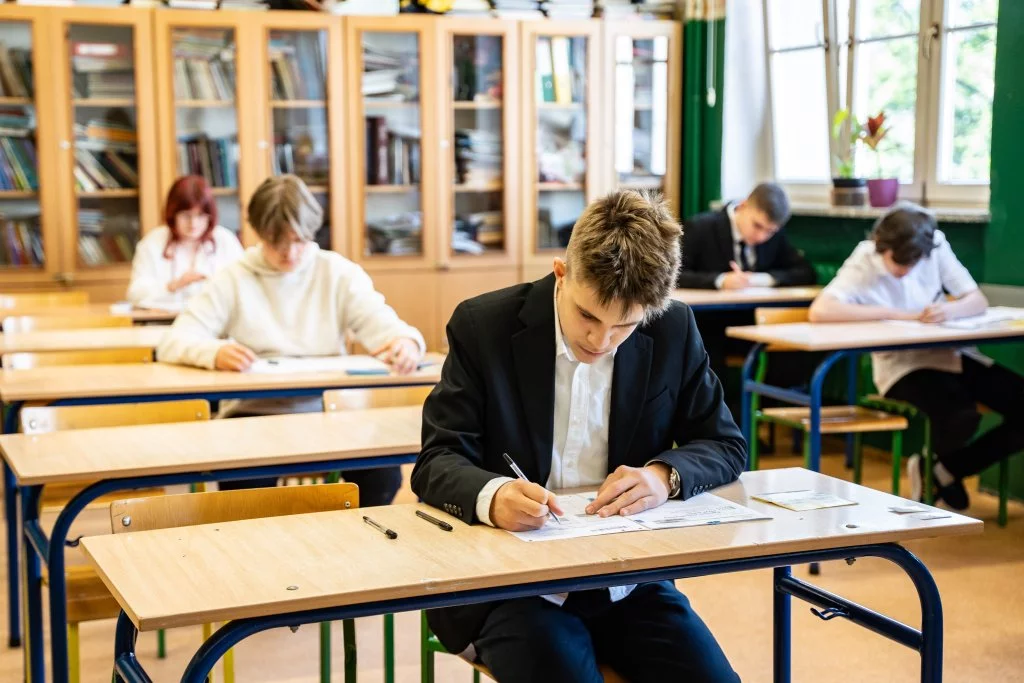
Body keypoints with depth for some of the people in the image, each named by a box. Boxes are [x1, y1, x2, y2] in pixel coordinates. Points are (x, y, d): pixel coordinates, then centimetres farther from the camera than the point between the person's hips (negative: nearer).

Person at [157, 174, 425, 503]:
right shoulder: (233, 280, 4)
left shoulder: (339, 273, 6)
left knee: (383, 470, -25)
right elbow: (173, 343, -3)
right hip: (252, 414, -1)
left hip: (325, 412, 1)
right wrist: (216, 353, -28)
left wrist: (405, 341, -30)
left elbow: (383, 325, -4)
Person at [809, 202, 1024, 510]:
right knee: (961, 417, -32)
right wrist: (895, 314, -26)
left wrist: (949, 310, -25)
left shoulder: (937, 247, -2)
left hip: (953, 354, 6)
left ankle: (945, 472, 7)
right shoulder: (863, 265, -13)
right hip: (903, 365, -5)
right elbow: (819, 311, -29)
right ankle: (939, 468, 8)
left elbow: (978, 300, 0)